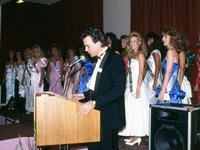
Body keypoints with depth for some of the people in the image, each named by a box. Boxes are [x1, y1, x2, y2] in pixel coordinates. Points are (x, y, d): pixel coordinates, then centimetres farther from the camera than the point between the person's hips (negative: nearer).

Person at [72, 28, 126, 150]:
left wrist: (94, 102, -28)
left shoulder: (115, 59, -14)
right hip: (97, 116, 9)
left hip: (109, 117, -9)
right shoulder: (100, 60, 16)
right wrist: (85, 95, 16)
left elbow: (118, 89, -24)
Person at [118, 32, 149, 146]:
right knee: (131, 110, 9)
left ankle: (137, 136, 2)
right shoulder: (132, 55, 17)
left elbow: (141, 73, -13)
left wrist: (138, 89, -19)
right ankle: (133, 135, 16)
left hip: (137, 85, -8)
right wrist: (127, 86, 13)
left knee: (137, 110, -5)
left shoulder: (141, 54, -6)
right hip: (130, 85, 8)